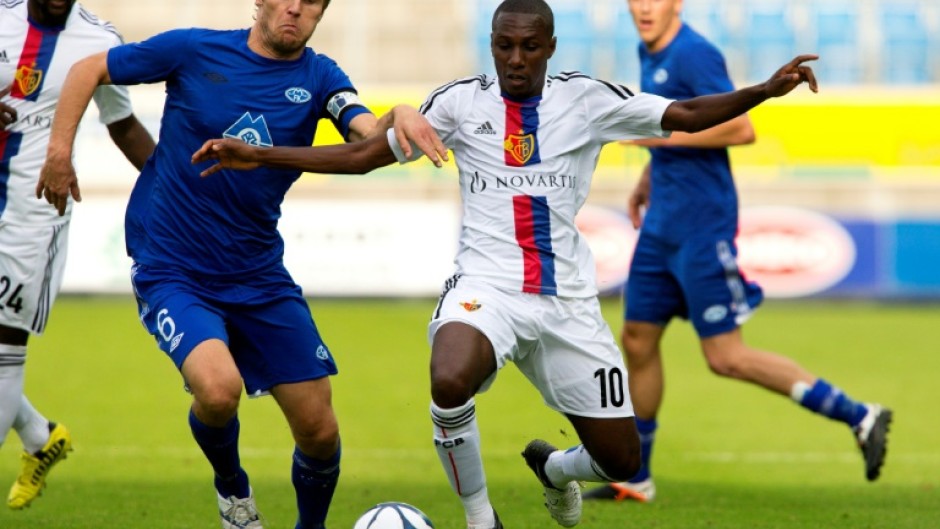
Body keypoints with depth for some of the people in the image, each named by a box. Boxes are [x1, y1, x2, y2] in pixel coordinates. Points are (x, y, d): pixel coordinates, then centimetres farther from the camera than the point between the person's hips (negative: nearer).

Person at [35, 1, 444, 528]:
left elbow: (370, 140, -19)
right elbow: (89, 70, 4)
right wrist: (59, 151, -4)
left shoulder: (319, 77, -1)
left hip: (259, 277, 4)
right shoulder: (196, 51, -7)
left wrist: (399, 118, -41)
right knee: (218, 388, -30)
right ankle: (231, 486, 3)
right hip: (171, 271, -4)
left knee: (319, 429, 1)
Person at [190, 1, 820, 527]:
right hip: (487, 285, -2)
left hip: (569, 299, 2)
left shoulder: (588, 99, 4)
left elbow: (685, 115, 2)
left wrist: (765, 90, -14)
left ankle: (554, 466, 41)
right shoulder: (461, 102, 3)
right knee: (450, 385, -37)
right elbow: (362, 155, 6)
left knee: (622, 462, 1)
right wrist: (257, 156, 0)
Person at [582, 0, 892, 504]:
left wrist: (659, 135, -22)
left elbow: (741, 128, -23)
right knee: (637, 340, 10)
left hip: (702, 225, -9)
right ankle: (634, 478, 20)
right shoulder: (651, 54, 12)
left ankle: (858, 416, -1)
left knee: (726, 358, -8)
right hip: (663, 224, 9)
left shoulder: (694, 55, -17)